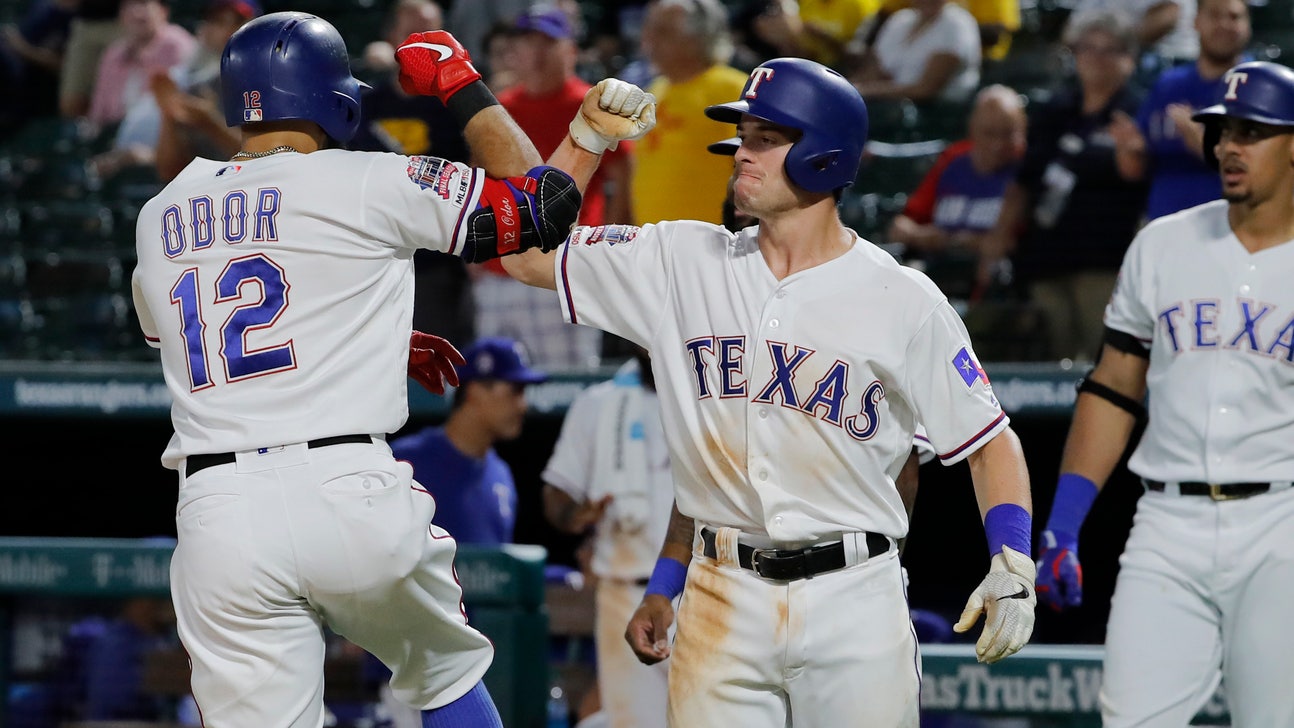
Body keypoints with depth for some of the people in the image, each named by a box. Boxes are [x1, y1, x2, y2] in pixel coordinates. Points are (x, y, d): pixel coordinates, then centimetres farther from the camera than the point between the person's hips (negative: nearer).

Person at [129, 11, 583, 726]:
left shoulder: (159, 218, 16)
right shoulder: (366, 183, 1)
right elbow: (544, 201, 5)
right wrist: (459, 83, 18)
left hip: (215, 518, 3)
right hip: (350, 497, -2)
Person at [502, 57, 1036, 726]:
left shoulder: (903, 301, -1)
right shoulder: (683, 263, 6)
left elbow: (990, 441, 3)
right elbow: (527, 254, 10)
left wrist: (1012, 568, -10)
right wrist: (589, 138, 1)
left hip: (854, 599, -2)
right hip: (723, 602, 2)